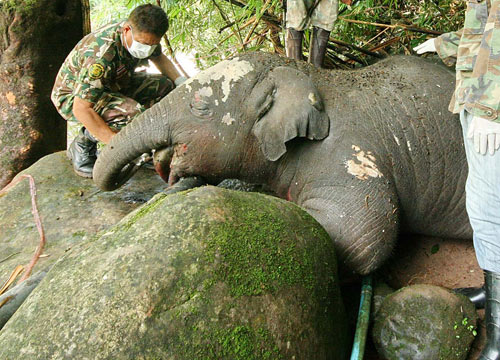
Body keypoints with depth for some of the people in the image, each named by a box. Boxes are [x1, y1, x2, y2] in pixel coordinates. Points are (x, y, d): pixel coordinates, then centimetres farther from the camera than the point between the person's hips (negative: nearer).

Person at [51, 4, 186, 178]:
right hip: (73, 97, -9)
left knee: (163, 85, -2)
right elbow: (81, 109, -36)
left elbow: (160, 58, 11)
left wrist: (183, 84, -6)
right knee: (132, 113, -35)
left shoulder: (142, 34, -13)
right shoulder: (101, 54, -38)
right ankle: (83, 144, -9)